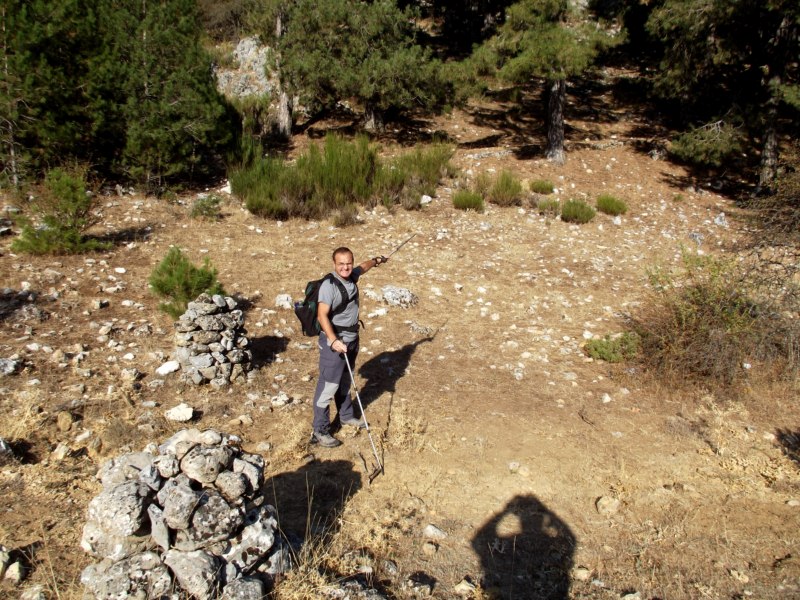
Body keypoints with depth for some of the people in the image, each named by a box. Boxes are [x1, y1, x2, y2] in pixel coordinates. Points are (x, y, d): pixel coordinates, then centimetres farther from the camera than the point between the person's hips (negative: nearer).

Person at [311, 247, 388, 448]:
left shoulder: (352, 276, 1)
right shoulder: (329, 285, -23)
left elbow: (363, 266, 25)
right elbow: (322, 315, -30)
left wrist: (376, 260, 44)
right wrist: (333, 340, -40)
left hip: (352, 339, 9)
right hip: (334, 341, -8)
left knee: (345, 382, 24)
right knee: (328, 386, -5)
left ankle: (346, 416, 42)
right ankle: (320, 431, 4)